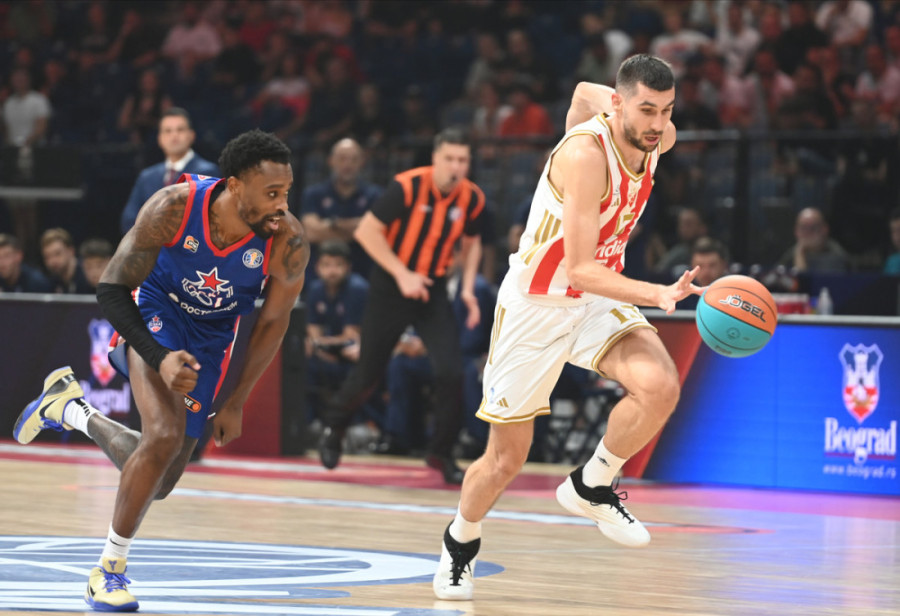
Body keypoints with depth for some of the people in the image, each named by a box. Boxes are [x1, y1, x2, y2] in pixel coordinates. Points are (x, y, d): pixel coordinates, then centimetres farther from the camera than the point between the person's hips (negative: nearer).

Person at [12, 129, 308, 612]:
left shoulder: (288, 244, -27)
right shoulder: (173, 208, -31)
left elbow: (272, 322, -10)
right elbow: (111, 290, -23)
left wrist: (236, 404, -3)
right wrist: (159, 359, -37)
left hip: (209, 337, 3)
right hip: (154, 316, -3)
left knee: (159, 482, 9)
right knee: (165, 435, -29)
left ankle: (68, 407, 36)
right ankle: (109, 571, -10)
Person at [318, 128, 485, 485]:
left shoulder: (472, 198, -6)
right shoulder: (407, 186, -20)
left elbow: (471, 243, 13)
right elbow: (366, 231, -17)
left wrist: (468, 288, -1)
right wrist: (402, 274, -22)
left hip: (432, 290, 3)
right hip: (390, 289, -3)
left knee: (450, 371, -13)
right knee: (369, 372, 5)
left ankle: (441, 453, 3)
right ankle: (334, 430, 34)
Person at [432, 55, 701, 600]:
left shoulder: (660, 139, -9)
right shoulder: (587, 154, -30)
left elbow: (585, 92, 13)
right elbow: (579, 269, -34)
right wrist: (658, 295, -46)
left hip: (599, 296, 5)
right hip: (535, 304, -5)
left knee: (661, 387, -25)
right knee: (506, 460, 5)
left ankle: (591, 487, 1)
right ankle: (460, 543, 37)